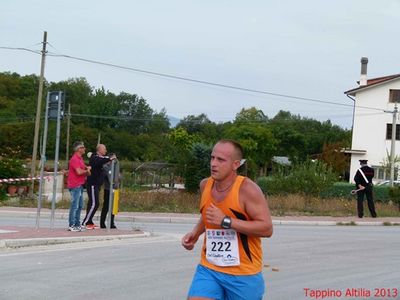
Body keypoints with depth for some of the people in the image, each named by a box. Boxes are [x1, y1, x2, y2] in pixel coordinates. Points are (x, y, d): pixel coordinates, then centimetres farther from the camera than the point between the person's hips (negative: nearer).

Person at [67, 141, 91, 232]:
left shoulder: (80, 159, 18)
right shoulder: (74, 159, -15)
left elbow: (84, 168, 25)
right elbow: (79, 172, -24)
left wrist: (87, 169, 2)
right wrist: (86, 171, -6)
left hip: (80, 185, 10)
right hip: (75, 186, -10)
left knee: (79, 205, 14)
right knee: (75, 205, -9)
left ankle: (77, 224, 21)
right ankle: (71, 225, -6)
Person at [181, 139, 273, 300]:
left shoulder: (247, 189, -17)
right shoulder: (205, 185, 3)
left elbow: (267, 228, -21)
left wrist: (226, 221, -26)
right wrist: (195, 232, 4)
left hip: (244, 275, -4)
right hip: (209, 269, 4)